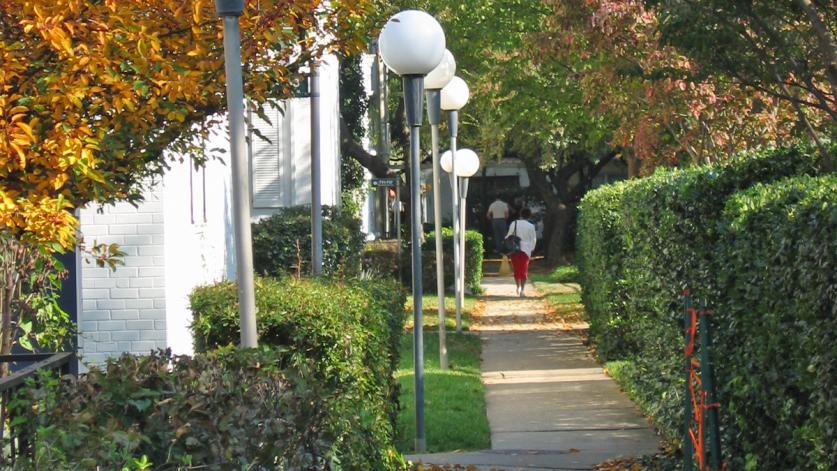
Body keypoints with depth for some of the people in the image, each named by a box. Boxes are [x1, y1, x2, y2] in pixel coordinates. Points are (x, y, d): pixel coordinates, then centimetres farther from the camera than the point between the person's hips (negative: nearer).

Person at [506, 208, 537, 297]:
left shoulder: (514, 224, -3)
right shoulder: (531, 226, -3)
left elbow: (509, 235, 1)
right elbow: (533, 239, 1)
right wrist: (531, 249, 16)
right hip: (526, 249, -1)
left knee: (516, 269, 15)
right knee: (524, 270, 5)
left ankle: (518, 287, 15)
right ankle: (522, 289, -1)